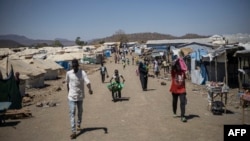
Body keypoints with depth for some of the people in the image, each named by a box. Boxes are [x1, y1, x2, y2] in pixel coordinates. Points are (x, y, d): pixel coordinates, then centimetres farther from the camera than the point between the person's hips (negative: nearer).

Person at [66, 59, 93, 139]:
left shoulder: (82, 72, -11)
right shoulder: (68, 73, -6)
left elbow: (87, 82, -26)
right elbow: (67, 83, 9)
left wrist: (90, 89, -45)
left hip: (80, 96, 1)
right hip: (72, 96, 0)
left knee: (80, 112, 16)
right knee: (72, 113, -8)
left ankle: (78, 125, 41)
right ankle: (74, 131, -9)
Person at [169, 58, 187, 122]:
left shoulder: (183, 72, 0)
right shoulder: (173, 72, -8)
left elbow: (184, 80, 11)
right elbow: (173, 67, -30)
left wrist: (185, 89, 14)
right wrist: (177, 61, -34)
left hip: (182, 90, 1)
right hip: (175, 90, -1)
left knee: (183, 102, -10)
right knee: (174, 102, 16)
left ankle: (182, 116, -9)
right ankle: (174, 113, 39)